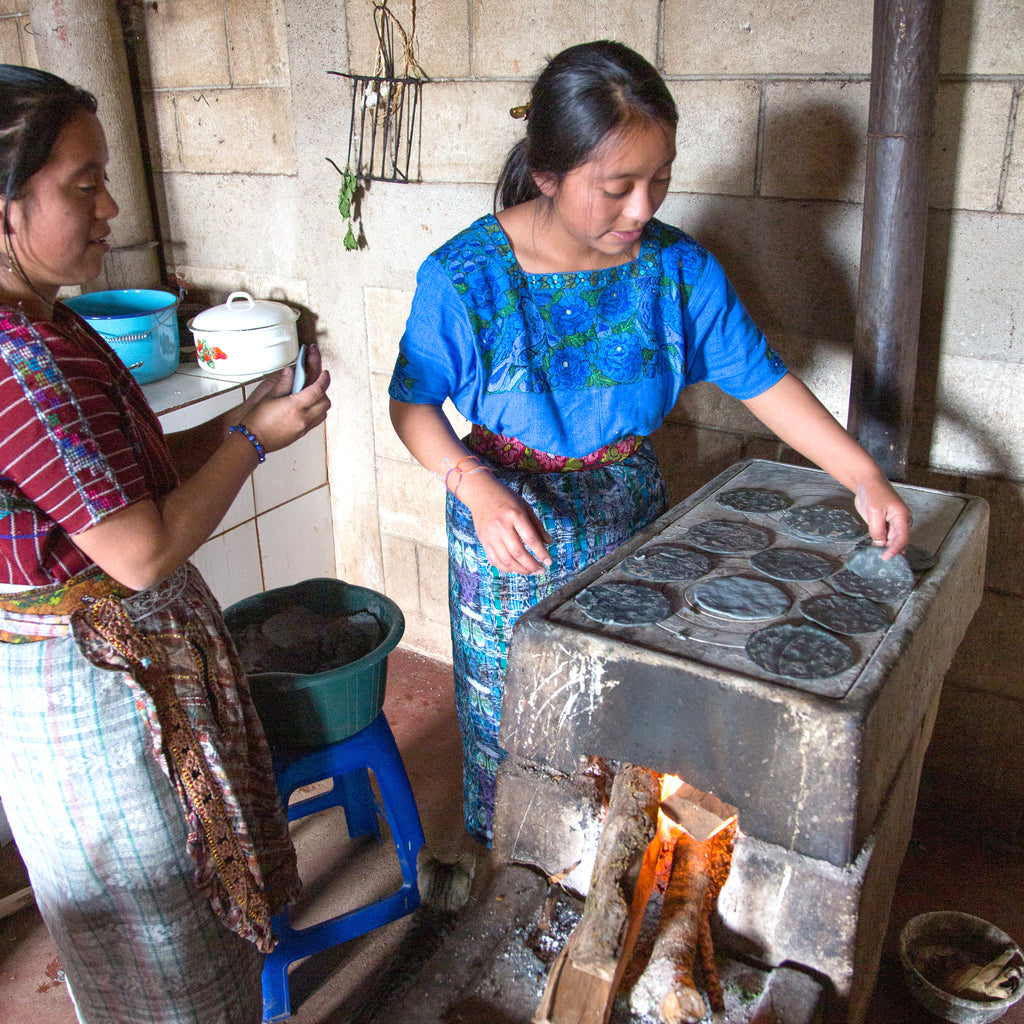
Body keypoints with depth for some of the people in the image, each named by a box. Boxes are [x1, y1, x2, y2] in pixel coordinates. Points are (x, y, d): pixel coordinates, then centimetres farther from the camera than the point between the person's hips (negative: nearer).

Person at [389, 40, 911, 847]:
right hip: (508, 520, -2)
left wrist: (865, 476, -13)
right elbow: (413, 402, -11)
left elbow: (763, 380, -6)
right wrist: (476, 488, -28)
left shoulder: (678, 267, -11)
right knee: (510, 709, 14)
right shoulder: (466, 276, -20)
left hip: (627, 511, 3)